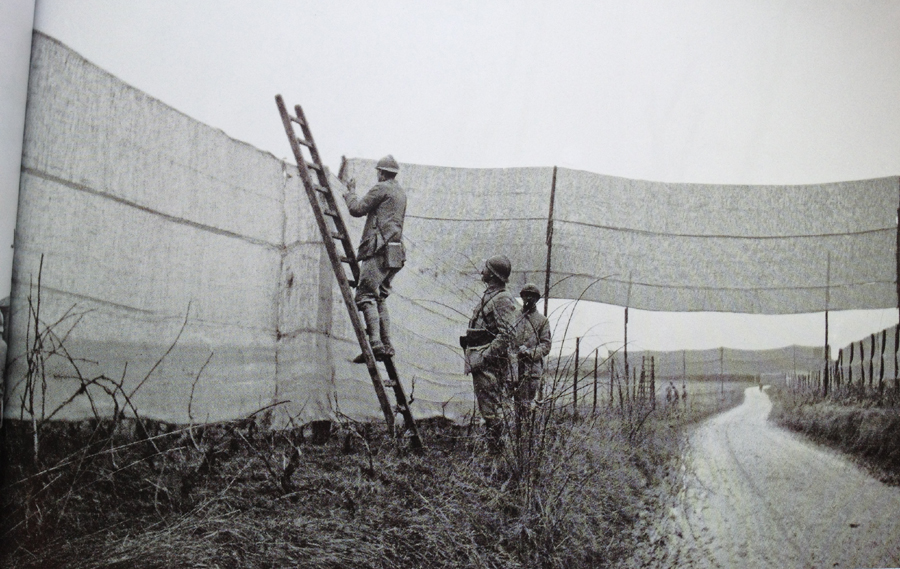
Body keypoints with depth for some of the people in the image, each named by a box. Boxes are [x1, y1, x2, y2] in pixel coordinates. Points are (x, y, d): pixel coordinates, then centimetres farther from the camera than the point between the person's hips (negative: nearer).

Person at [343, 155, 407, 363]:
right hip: (395, 253, 9)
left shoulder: (381, 188, -3)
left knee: (366, 294, -13)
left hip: (379, 250, -9)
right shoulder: (401, 193, 24)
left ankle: (375, 343, -25)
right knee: (379, 297, 12)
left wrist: (350, 192, 15)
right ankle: (386, 345, 6)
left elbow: (357, 209, -5)